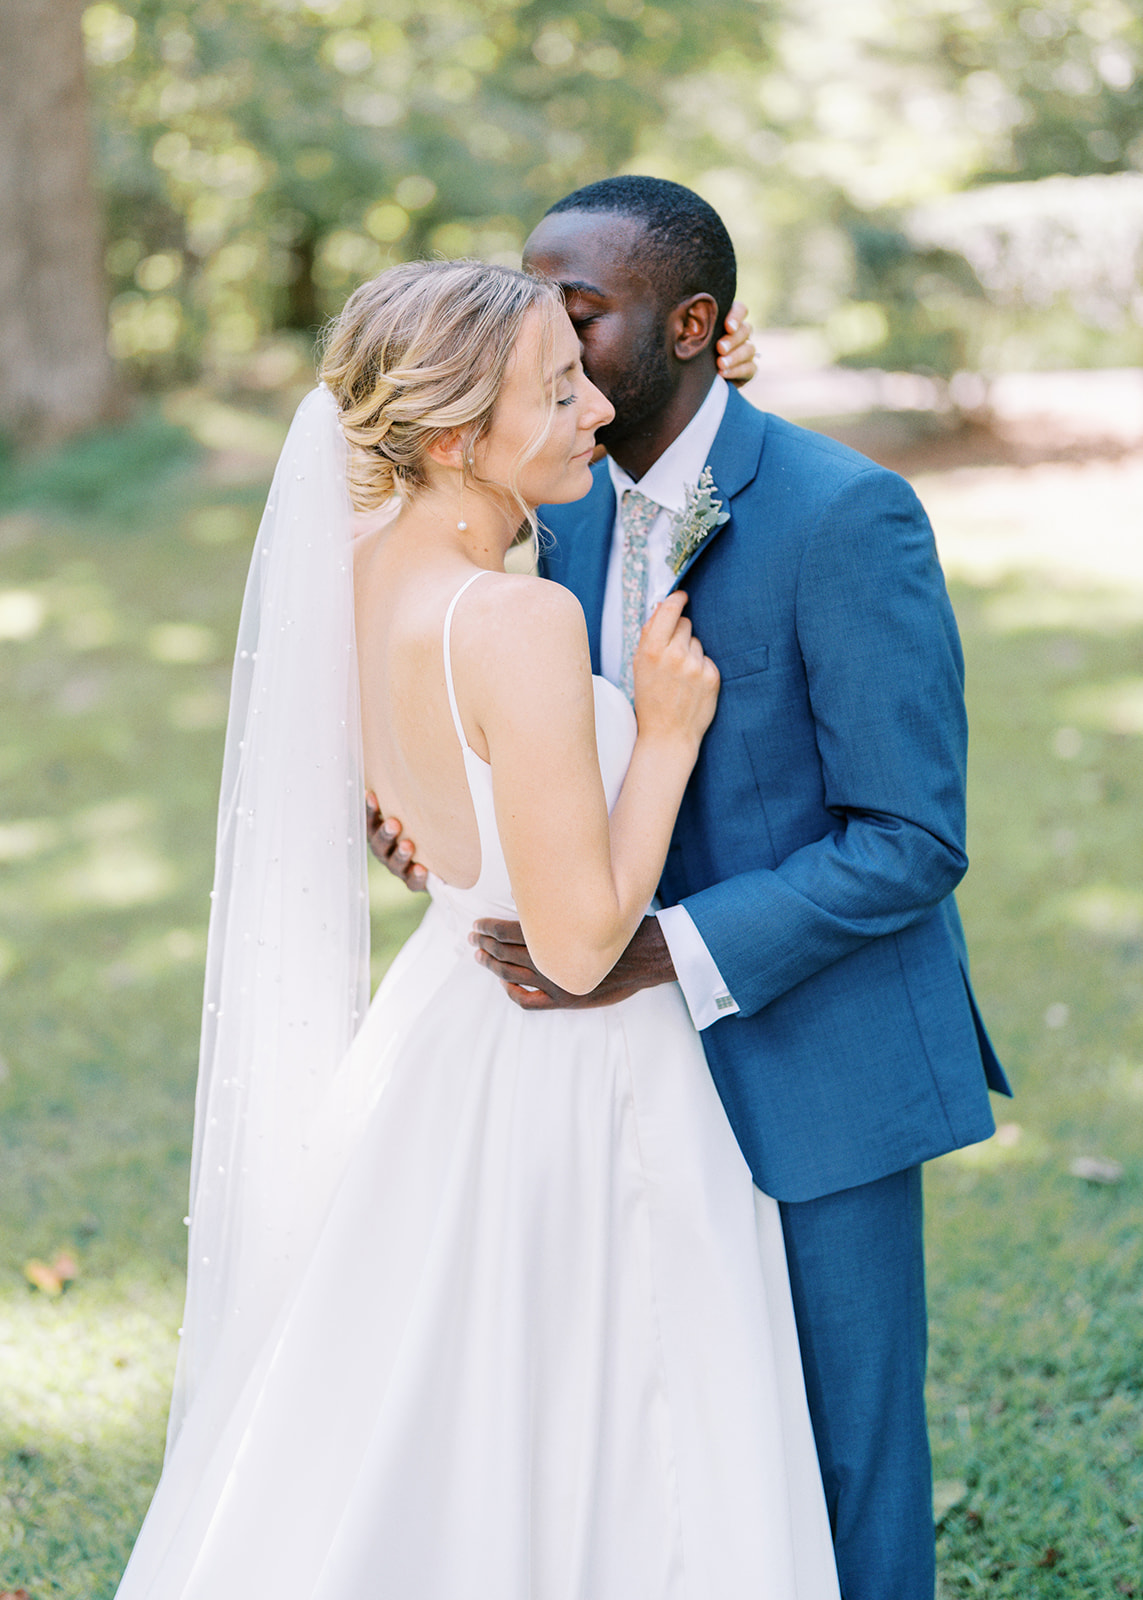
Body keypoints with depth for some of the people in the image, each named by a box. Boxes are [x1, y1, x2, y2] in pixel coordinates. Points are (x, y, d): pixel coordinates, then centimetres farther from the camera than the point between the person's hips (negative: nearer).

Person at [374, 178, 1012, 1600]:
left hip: (817, 1067, -7)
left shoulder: (846, 517, -19)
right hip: (662, 1066, 7)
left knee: (840, 1446, 8)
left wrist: (661, 952, -27)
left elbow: (913, 841, -20)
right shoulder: (575, 509, 4)